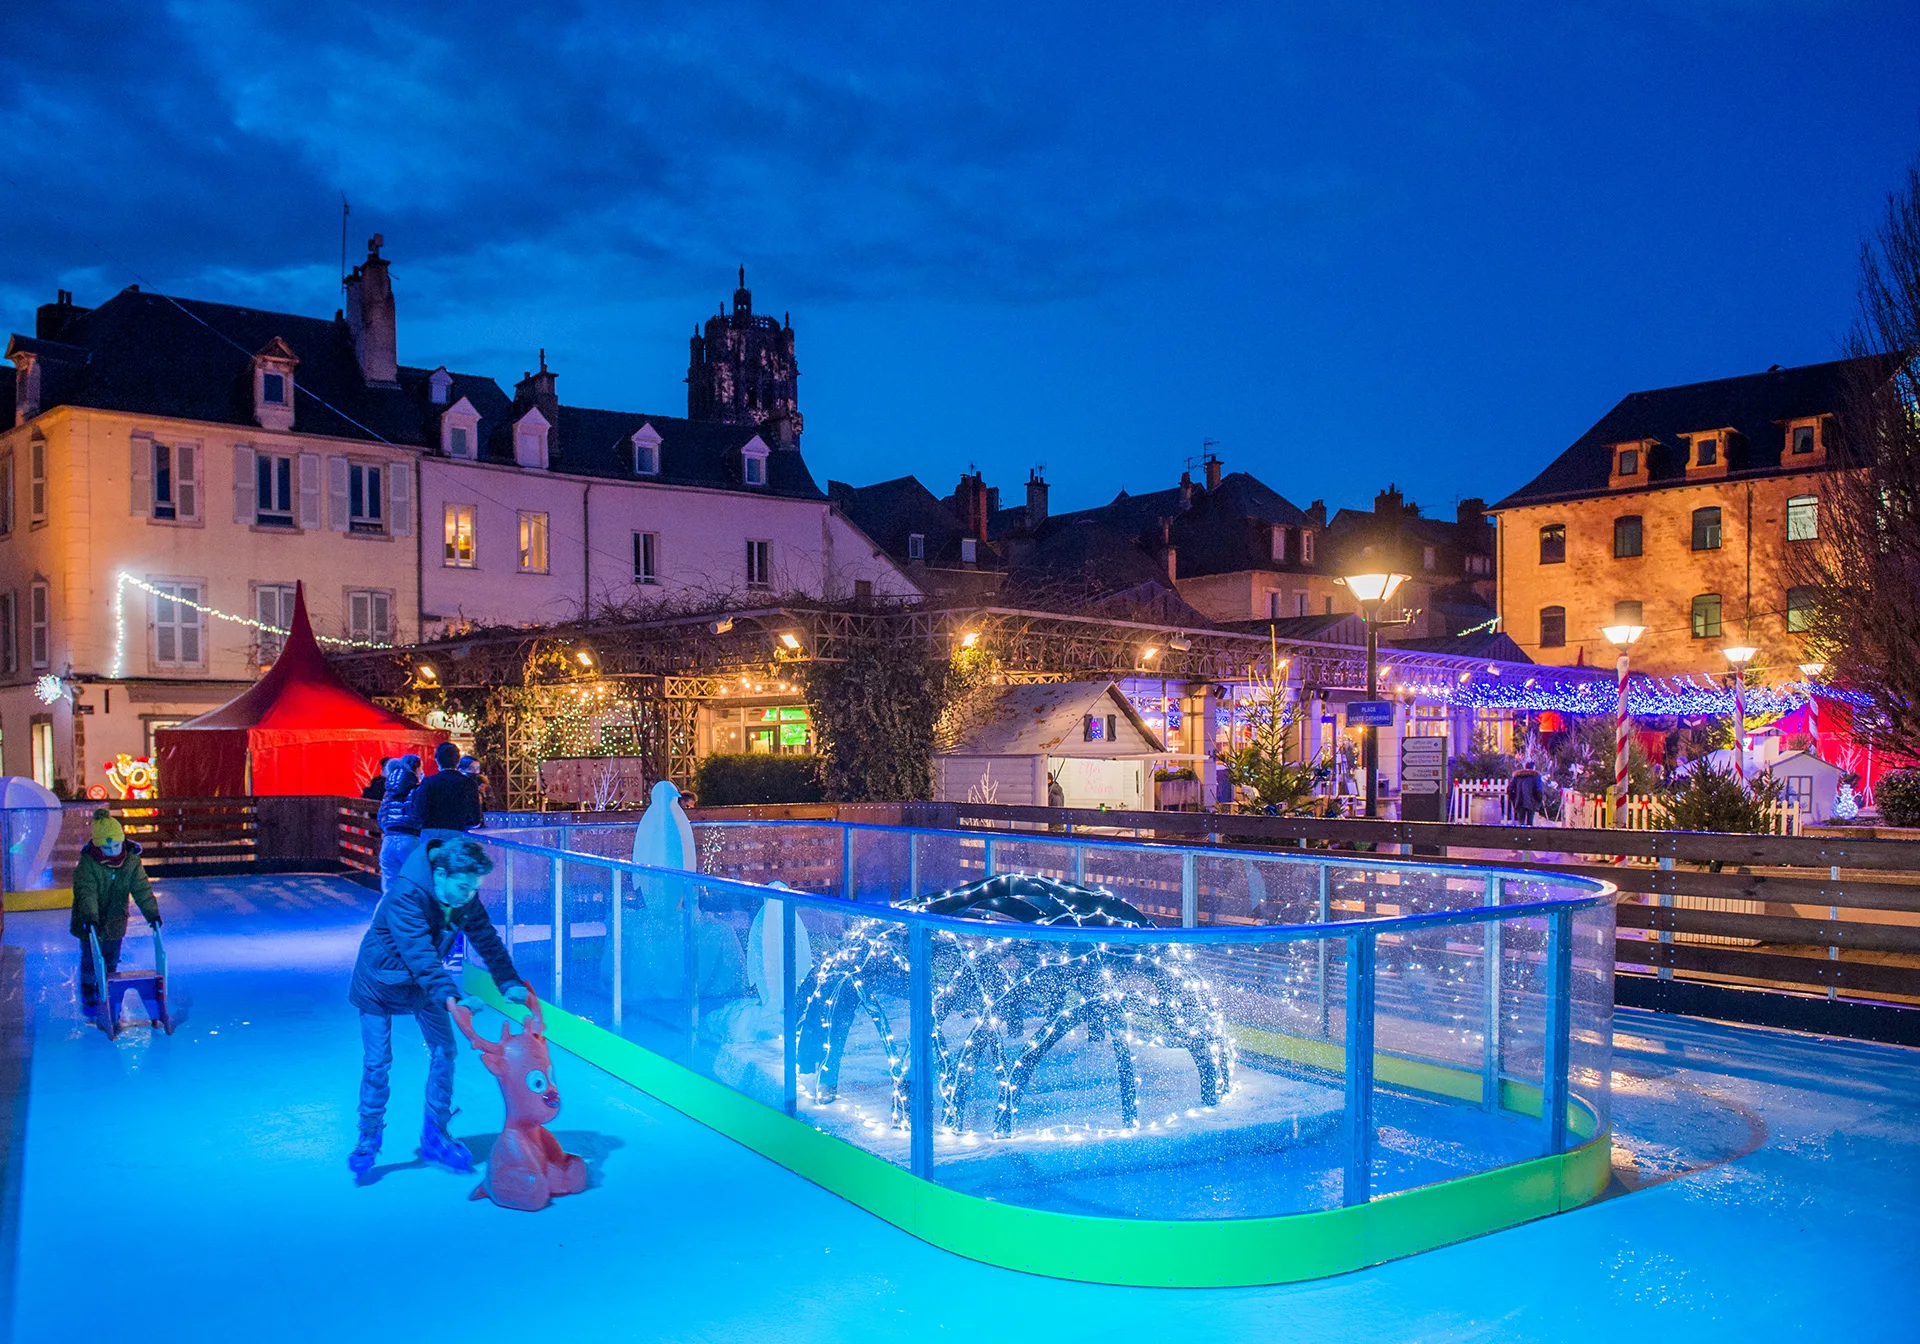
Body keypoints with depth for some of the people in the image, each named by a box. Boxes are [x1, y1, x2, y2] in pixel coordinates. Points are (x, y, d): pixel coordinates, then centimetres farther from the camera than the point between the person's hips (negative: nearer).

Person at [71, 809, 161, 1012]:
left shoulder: (131, 860, -12)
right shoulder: (87, 864, -21)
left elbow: (142, 889, -14)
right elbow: (86, 893, -30)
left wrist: (152, 912, -25)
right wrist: (89, 916, -44)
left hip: (115, 921, 3)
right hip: (91, 922, -3)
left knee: (112, 961, 14)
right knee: (89, 960, 10)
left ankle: (106, 993, 33)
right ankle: (88, 995, 31)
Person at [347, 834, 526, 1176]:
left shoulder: (465, 897, -17)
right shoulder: (405, 895, -37)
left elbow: (486, 940, -10)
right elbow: (420, 955, -44)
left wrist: (510, 983, -21)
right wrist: (451, 997, -52)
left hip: (424, 981, 5)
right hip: (381, 981, -5)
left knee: (444, 1051, 1)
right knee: (377, 1062, -4)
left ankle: (435, 1137, 15)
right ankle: (368, 1139, 18)